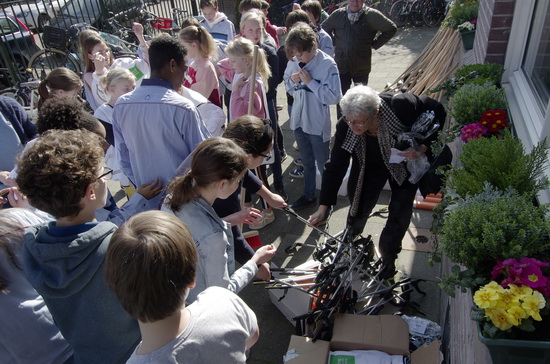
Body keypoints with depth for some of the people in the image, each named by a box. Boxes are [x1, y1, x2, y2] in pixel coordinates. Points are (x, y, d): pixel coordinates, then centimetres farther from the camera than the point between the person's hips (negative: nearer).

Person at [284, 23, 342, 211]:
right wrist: (292, 80, -11)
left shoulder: (328, 64, -18)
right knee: (307, 162, 22)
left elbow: (334, 97, -21)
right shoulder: (293, 62, -4)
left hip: (318, 124, -5)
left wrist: (310, 81, -23)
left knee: (323, 164, 10)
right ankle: (309, 195, 40)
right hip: (298, 120, 6)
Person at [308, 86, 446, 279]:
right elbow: (335, 167, -22)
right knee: (358, 209, 5)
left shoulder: (401, 106, -37)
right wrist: (323, 207, -20)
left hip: (406, 163, -1)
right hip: (370, 167, 1)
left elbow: (437, 111, -18)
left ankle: (387, 259, 27)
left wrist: (422, 148, -31)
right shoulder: (345, 127, -30)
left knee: (399, 215, 1)